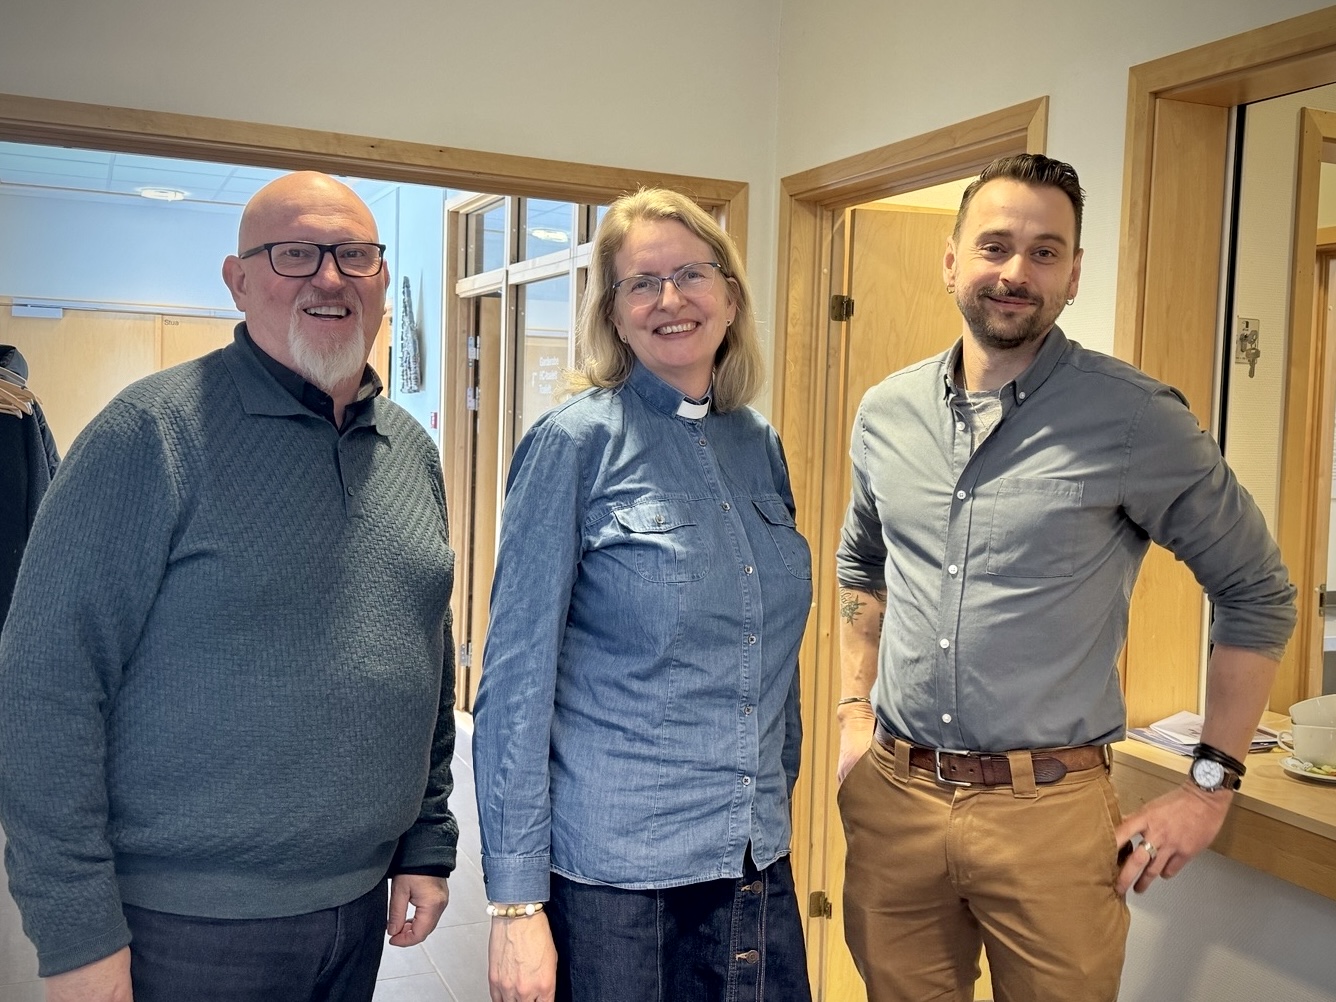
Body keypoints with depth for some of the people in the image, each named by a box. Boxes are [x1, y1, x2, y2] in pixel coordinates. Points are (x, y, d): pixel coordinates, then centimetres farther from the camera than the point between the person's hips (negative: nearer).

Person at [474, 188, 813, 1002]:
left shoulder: (762, 445, 5)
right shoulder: (577, 442, -11)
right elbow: (516, 675, -12)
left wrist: (777, 803, 15)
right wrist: (516, 901, -13)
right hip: (609, 872, -5)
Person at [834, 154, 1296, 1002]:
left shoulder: (1138, 419, -10)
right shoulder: (887, 412, 3)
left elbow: (1259, 594, -3)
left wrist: (1213, 783, -4)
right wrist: (855, 713, 12)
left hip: (1047, 807, -3)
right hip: (892, 795, 4)